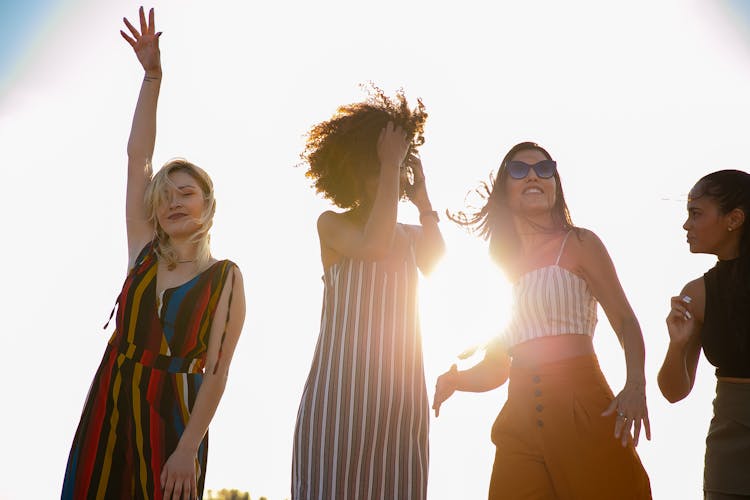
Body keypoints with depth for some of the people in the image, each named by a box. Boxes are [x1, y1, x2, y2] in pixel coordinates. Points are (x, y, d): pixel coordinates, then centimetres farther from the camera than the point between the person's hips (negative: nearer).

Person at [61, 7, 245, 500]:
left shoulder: (226, 278, -4)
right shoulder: (143, 253, 7)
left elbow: (217, 370, -10)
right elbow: (137, 157, 4)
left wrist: (188, 448, -17)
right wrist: (152, 75, 0)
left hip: (172, 413, -4)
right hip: (110, 403, 4)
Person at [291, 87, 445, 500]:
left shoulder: (411, 236, 16)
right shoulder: (332, 224, 6)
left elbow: (438, 264, -5)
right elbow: (374, 244, -15)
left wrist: (421, 197, 1)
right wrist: (391, 167, -9)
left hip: (400, 392, 4)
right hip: (340, 388, -3)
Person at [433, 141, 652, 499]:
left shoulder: (579, 244, 5)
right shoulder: (501, 265, 15)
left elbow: (625, 321, -1)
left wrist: (636, 384, -19)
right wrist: (452, 380, -2)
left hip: (582, 412, -3)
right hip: (519, 424, 4)